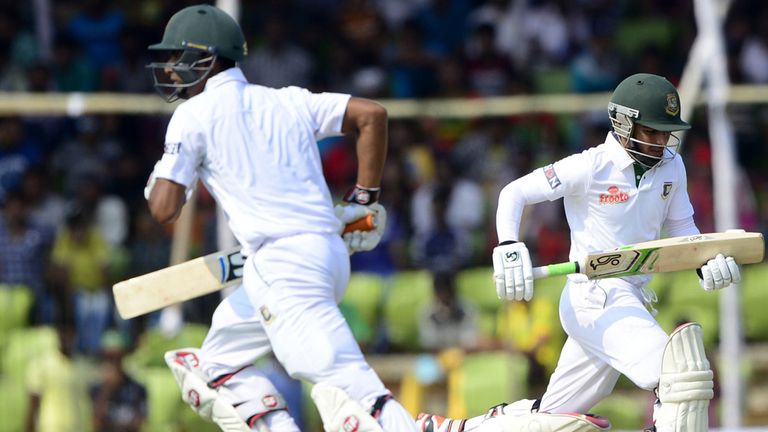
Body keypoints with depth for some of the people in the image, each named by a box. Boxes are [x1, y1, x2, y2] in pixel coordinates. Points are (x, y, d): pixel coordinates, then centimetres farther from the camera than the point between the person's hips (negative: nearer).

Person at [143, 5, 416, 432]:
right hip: (330, 256, 8)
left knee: (349, 386, -19)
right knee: (217, 363, 22)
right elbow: (372, 113, 10)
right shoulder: (287, 101, 18)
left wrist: (157, 183, 20)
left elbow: (165, 208, -4)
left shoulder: (193, 115, 1)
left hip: (283, 264, -8)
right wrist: (364, 200, 14)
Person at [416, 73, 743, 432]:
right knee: (681, 374, -24)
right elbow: (514, 192, -7)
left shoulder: (671, 166, 7)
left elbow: (680, 225, 19)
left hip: (632, 301, 8)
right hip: (594, 298, -8)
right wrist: (508, 248, -23)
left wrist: (707, 261, -2)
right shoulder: (591, 167, -12)